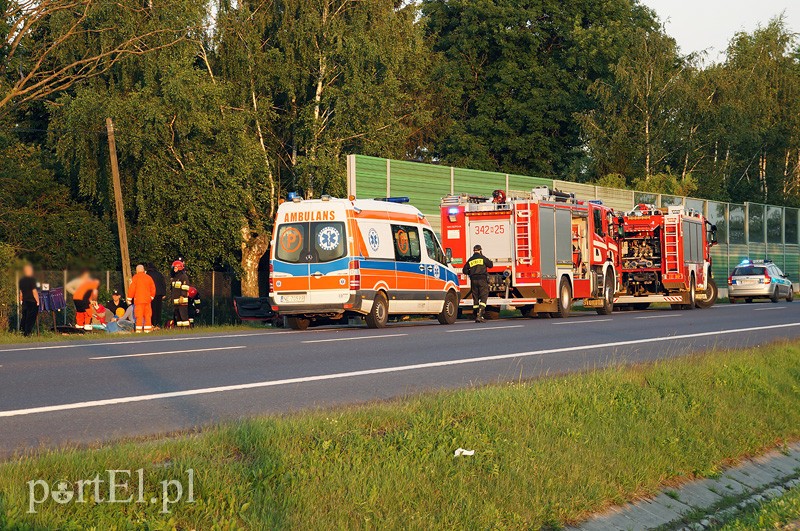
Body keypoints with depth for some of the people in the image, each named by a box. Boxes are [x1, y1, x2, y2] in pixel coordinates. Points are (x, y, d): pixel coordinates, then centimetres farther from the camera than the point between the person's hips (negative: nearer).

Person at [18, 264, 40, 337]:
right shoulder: (32, 279, -13)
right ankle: (27, 333, -4)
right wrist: (37, 301, -10)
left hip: (24, 301, 6)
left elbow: (20, 292, 14)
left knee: (24, 317, 15)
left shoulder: (21, 280, 8)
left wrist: (21, 301, 23)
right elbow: (34, 291, -15)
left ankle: (23, 332, 18)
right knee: (31, 318, -2)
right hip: (32, 301, -6)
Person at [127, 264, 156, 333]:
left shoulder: (135, 277, -4)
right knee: (147, 314, 8)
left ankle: (139, 329, -10)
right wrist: (152, 297, 25)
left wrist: (129, 298, 1)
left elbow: (132, 288, -7)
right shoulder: (148, 277, 9)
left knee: (139, 315, -5)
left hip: (139, 299, -4)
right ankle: (147, 329, 7)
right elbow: (153, 288, 13)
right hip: (147, 299, 4)